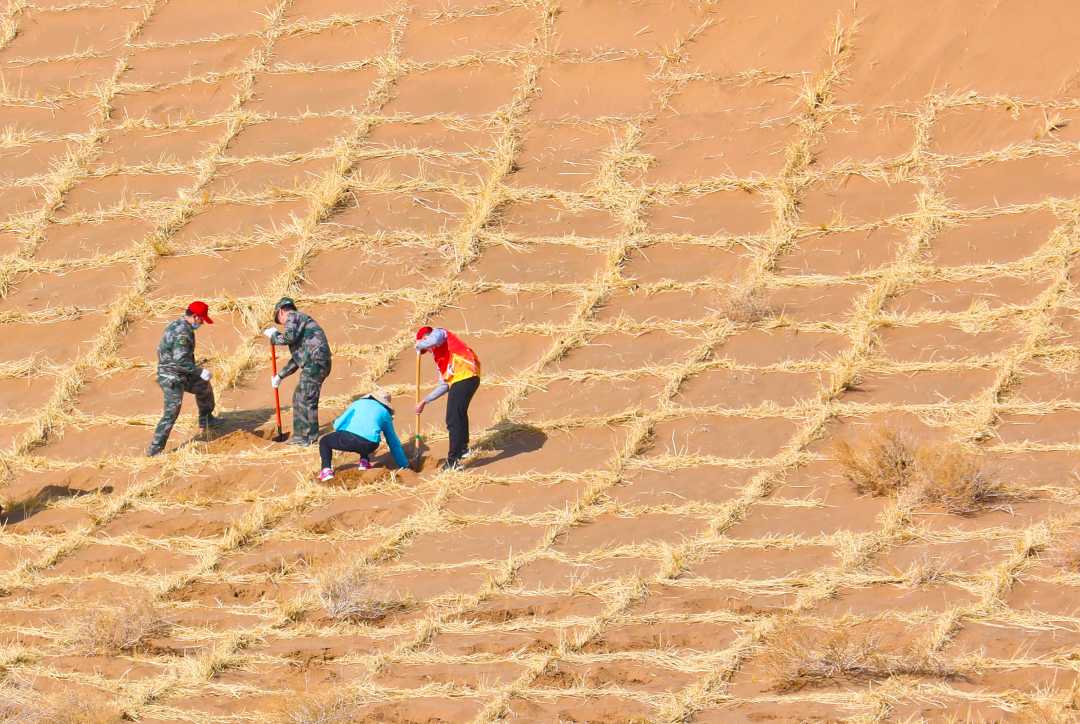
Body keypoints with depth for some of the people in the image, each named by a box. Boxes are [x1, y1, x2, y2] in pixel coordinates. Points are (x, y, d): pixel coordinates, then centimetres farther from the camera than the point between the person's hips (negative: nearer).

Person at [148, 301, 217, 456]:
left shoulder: (175, 324, 7)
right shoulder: (183, 333, -25)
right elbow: (180, 360, -31)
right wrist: (199, 371, -24)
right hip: (173, 379, -10)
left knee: (203, 386, 27)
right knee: (171, 413, -7)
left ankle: (206, 420, 46)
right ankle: (155, 449, -2)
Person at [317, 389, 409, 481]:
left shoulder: (358, 403, 22)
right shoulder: (385, 413, 25)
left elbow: (338, 424, 16)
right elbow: (394, 443, 31)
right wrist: (404, 464, 40)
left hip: (350, 439, -2)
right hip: (370, 446, 2)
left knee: (324, 442, 24)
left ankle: (326, 470, 3)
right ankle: (364, 461, 22)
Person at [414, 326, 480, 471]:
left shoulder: (438, 333, 7)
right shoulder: (439, 358, 30)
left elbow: (435, 339, -20)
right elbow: (444, 386, 29)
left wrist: (419, 345, 0)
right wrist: (425, 401, 29)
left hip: (464, 376, -10)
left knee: (453, 419, -10)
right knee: (460, 414, 30)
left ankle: (454, 460, -10)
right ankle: (463, 448, 50)